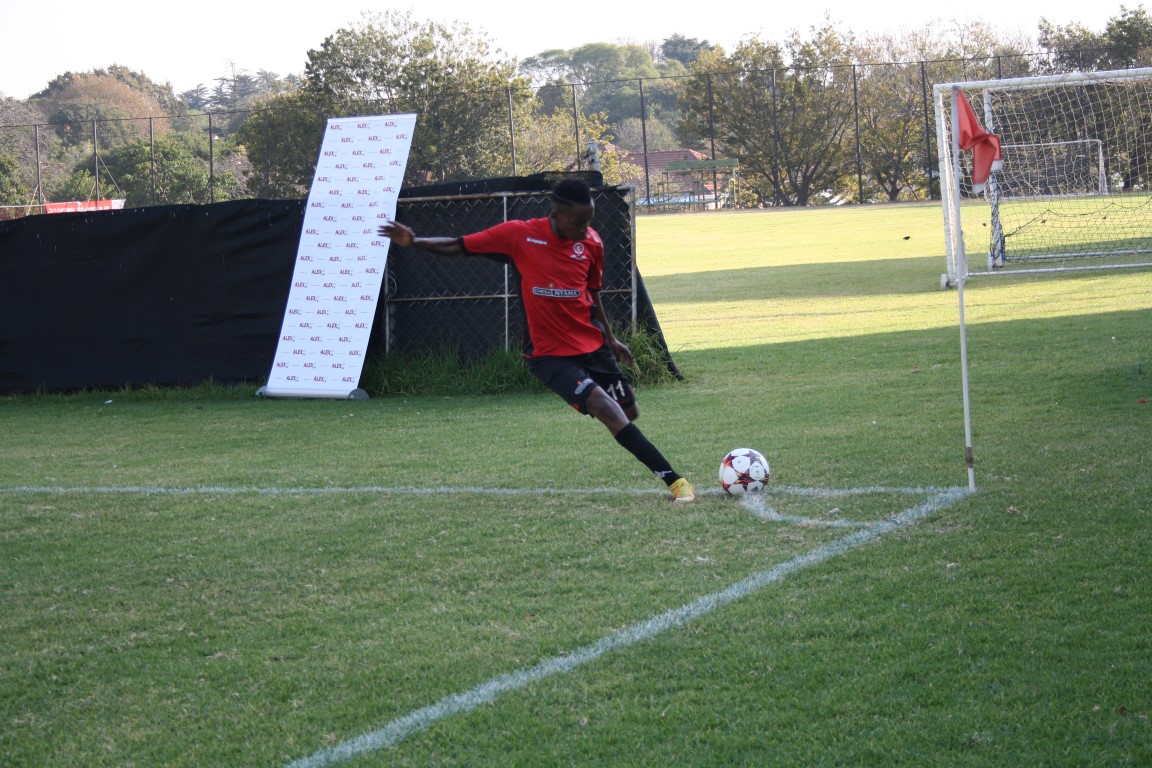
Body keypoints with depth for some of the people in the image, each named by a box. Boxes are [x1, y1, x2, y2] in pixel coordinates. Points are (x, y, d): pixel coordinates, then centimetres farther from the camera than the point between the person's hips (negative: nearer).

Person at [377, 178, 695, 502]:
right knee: (605, 408, -20)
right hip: (549, 354, -5)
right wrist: (414, 242, -19)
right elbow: (456, 247, -7)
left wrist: (611, 338, 20)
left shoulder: (592, 243, -2)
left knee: (629, 413, 10)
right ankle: (673, 479, -19)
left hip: (593, 346, 5)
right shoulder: (519, 234, -12)